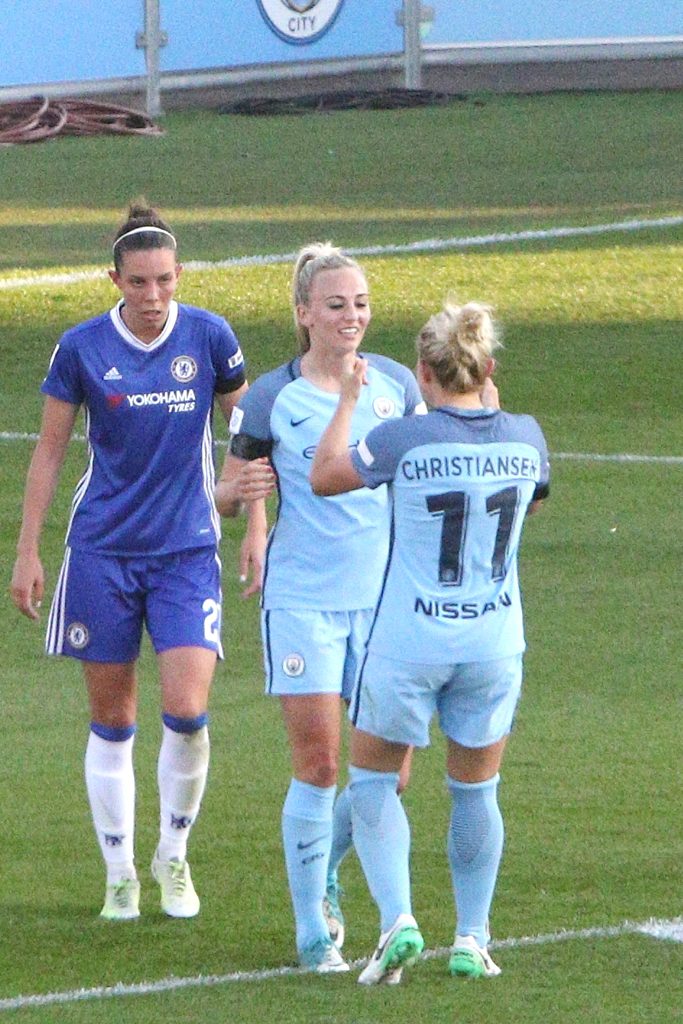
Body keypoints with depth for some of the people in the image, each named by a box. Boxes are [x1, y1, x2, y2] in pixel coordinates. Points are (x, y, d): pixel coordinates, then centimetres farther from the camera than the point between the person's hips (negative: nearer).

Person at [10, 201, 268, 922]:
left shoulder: (209, 337, -4)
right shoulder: (82, 348, -5)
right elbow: (49, 449, 4)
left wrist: (257, 527, 7)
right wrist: (28, 552, 3)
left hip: (188, 548, 0)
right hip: (102, 550, 0)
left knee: (186, 710, -12)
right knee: (111, 719, 4)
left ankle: (173, 855, 10)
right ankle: (119, 874, 17)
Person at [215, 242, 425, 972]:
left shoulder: (395, 384, 4)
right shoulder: (270, 398, -4)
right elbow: (225, 494, 4)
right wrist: (239, 488, -20)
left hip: (384, 596, 3)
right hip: (302, 600, -3)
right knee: (318, 763, -7)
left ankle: (324, 875, 29)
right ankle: (311, 931, 5)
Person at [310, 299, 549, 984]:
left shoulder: (405, 440, -15)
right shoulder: (525, 438, -4)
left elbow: (325, 477, 0)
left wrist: (348, 400, 11)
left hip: (409, 642, -3)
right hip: (493, 641, 3)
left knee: (372, 780, 13)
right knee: (475, 791, 18)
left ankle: (397, 919, -5)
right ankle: (471, 938, 19)